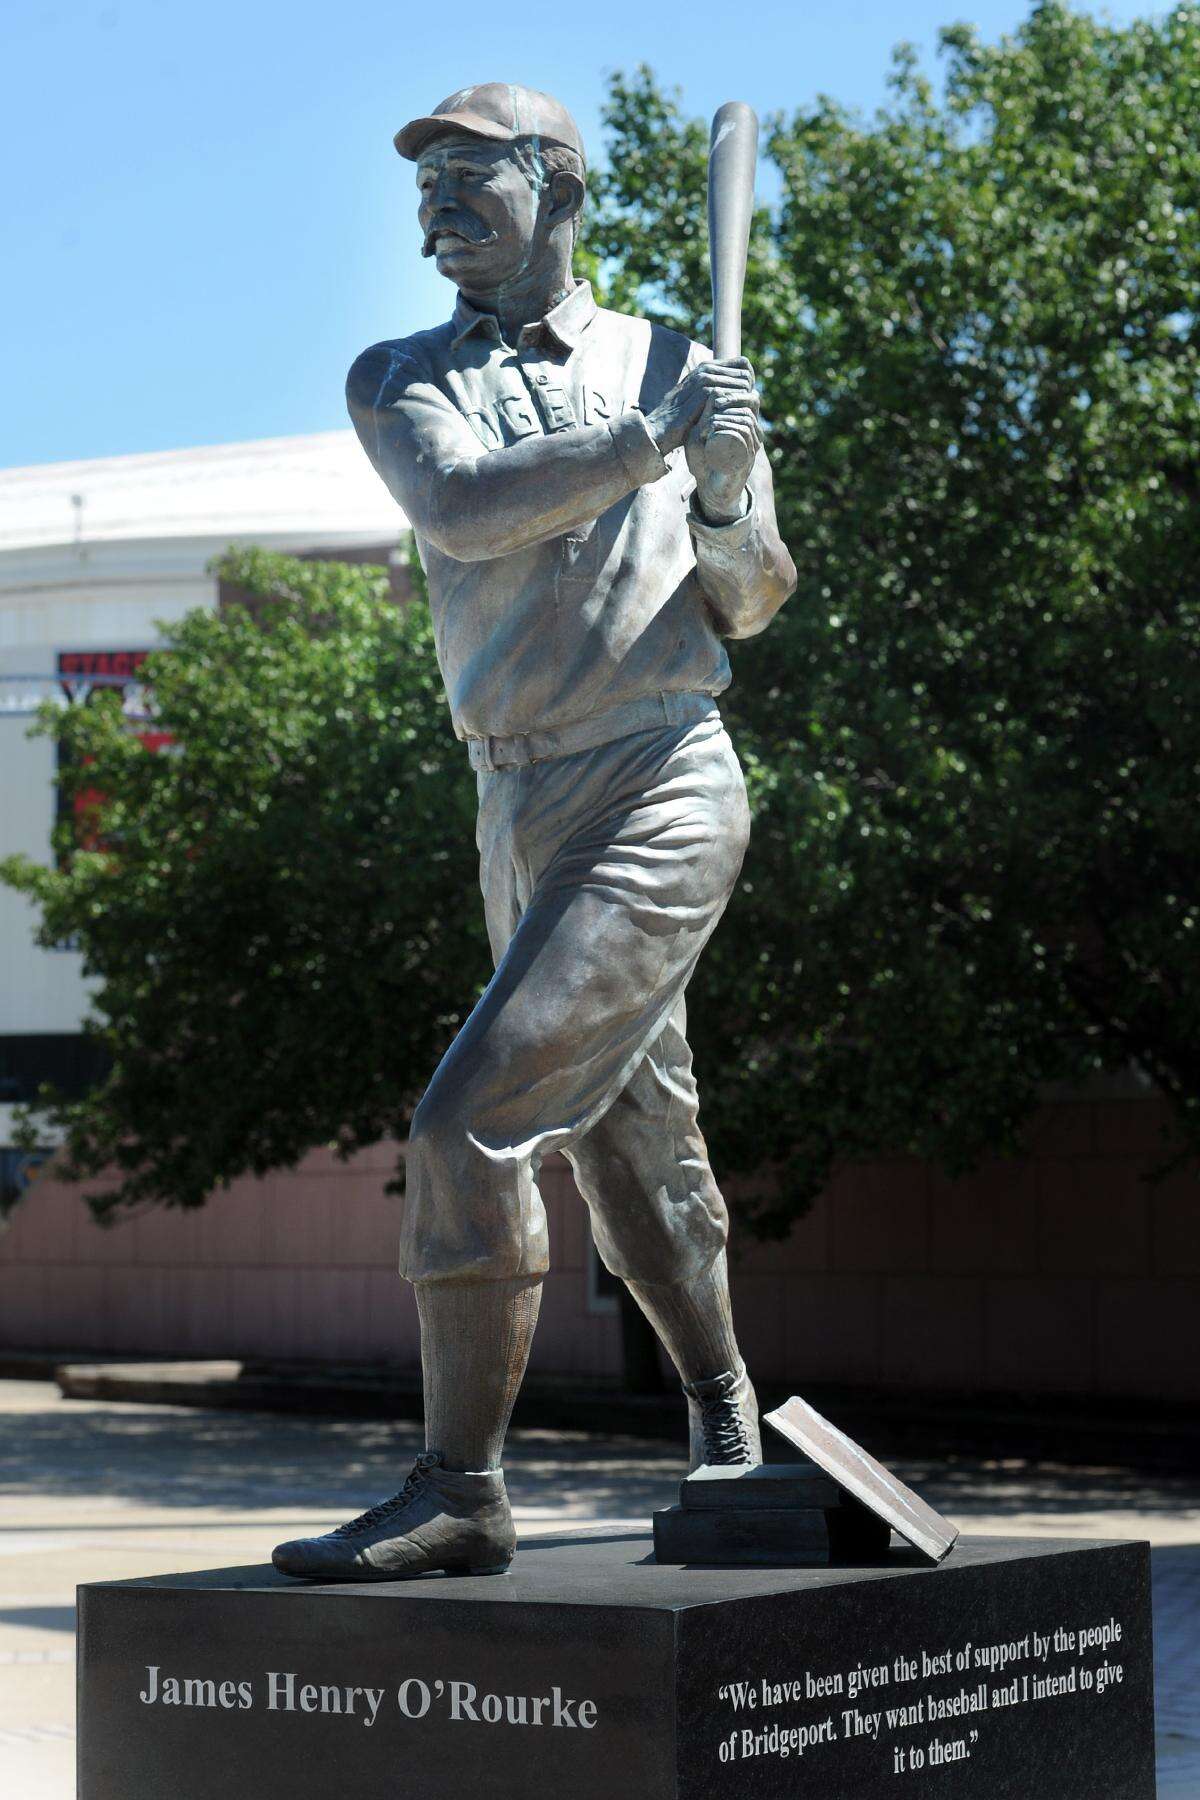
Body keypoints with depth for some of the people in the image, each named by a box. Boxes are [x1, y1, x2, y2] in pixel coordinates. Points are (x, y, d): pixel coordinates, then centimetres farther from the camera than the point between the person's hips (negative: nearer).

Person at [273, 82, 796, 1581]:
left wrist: (728, 498, -9)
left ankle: (459, 1490, -11)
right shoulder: (399, 379, 10)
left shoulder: (677, 364, 7)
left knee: (470, 1122, -16)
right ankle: (726, 1426, 33)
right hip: (520, 813, 4)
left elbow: (745, 606, 11)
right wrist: (641, 445, -21)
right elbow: (458, 506, -13)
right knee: (630, 1150, 14)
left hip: (664, 795, -4)